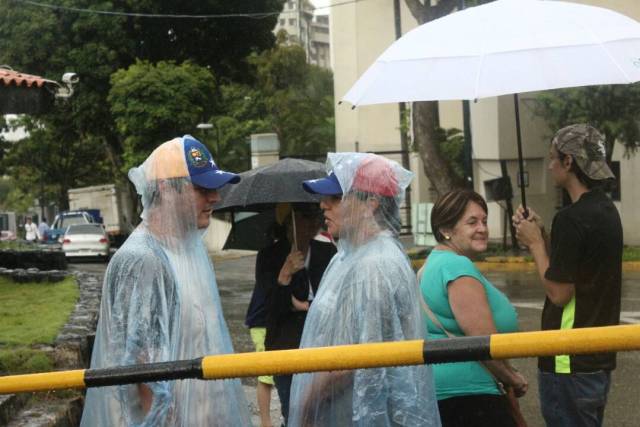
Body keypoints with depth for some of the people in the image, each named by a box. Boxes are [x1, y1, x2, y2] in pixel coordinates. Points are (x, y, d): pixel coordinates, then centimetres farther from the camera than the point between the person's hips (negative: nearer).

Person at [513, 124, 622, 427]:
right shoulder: (605, 209, 10)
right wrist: (542, 235, 6)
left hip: (571, 363, -9)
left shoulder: (572, 218, -20)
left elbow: (558, 292, -19)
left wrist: (535, 243, -8)